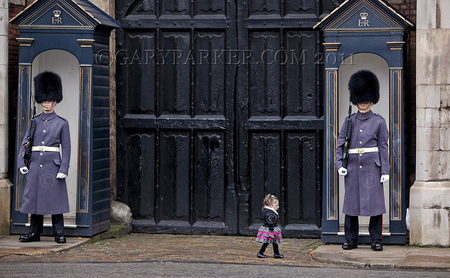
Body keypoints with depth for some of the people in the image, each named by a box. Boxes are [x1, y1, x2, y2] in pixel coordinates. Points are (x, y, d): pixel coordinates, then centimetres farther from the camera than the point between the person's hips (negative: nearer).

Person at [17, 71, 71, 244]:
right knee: (34, 198, 5)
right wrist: (22, 163, -1)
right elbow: (25, 143, 11)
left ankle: (59, 234, 4)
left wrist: (63, 170, -10)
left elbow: (66, 148, -1)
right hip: (35, 165, 3)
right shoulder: (34, 122, 10)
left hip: (53, 165, -3)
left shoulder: (62, 123, 1)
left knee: (56, 199, -2)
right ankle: (35, 233, 12)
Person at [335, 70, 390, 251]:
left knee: (375, 202, -3)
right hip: (352, 167, 2)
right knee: (351, 202, 4)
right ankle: (351, 240, 12)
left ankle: (376, 240, 5)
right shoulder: (349, 121, 9)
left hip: (372, 167, -2)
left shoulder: (379, 122, 3)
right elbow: (340, 144, 9)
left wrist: (385, 171, -4)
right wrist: (339, 164, -4)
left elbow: (383, 147, 2)